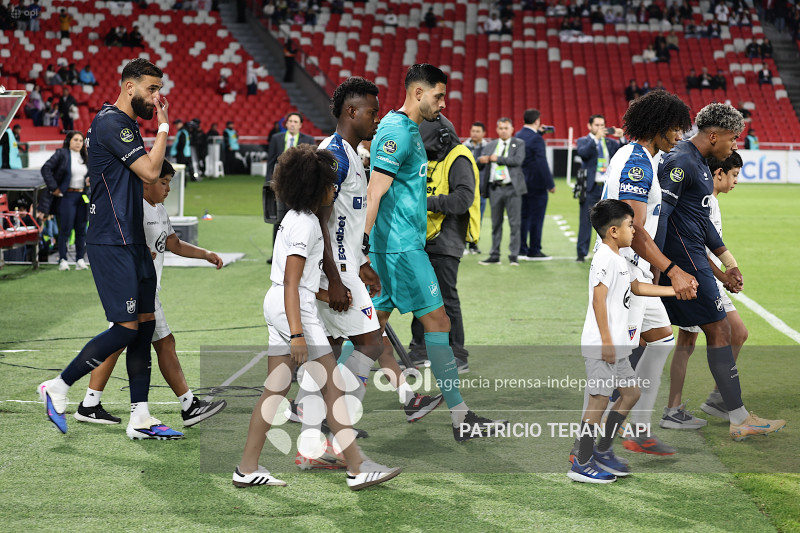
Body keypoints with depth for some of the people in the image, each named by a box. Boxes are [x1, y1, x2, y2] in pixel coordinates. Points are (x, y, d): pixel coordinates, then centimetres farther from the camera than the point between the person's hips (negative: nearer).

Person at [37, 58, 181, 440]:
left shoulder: (125, 123, 18)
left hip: (131, 240, 10)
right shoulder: (111, 123, -14)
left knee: (146, 322, 7)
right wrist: (163, 126, -10)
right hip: (112, 242, -10)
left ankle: (140, 418, 9)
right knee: (126, 328, -9)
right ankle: (58, 387, 5)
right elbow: (150, 171, -19)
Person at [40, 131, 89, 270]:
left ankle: (80, 260, 9)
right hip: (67, 196, -5)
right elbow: (46, 169, -10)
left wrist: (89, 180, 5)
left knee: (81, 229, 5)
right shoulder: (61, 154, -4)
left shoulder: (85, 158, 14)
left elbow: (88, 174, 29)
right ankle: (62, 260, 0)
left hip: (82, 196, 5)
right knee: (65, 229, -6)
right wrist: (54, 188, -13)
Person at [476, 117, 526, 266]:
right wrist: (481, 160, -14)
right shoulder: (490, 146, 14)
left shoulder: (519, 144, 5)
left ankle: (514, 256, 1)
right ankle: (494, 255, 13)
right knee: (496, 223, 8)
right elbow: (479, 166, 9)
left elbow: (518, 160, -13)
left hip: (512, 188, -3)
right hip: (495, 188, 3)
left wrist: (497, 159, -12)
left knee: (514, 223, -3)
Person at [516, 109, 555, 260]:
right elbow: (542, 163, -19)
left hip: (522, 184, 8)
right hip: (536, 184, -8)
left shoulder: (518, 136, 6)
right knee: (536, 218, 0)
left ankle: (521, 249, 17)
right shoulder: (536, 139, -17)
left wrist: (538, 132, 19)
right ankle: (534, 251, 4)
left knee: (523, 217, 13)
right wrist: (550, 184, -15)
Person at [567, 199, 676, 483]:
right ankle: (581, 464, 0)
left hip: (617, 345, 10)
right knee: (599, 399, -7)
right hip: (601, 345, -10)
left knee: (631, 393, 15)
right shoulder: (604, 258, -15)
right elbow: (598, 300, -21)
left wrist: (676, 291, 33)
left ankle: (602, 451, 24)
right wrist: (606, 341, -23)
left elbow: (637, 287, 33)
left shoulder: (620, 260, 17)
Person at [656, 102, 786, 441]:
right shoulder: (681, 163, -15)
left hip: (692, 257, 10)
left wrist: (725, 258, 26)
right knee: (719, 329, -4)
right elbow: (659, 214, -22)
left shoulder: (697, 164, 19)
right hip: (684, 261, -10)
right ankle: (739, 419, 2)